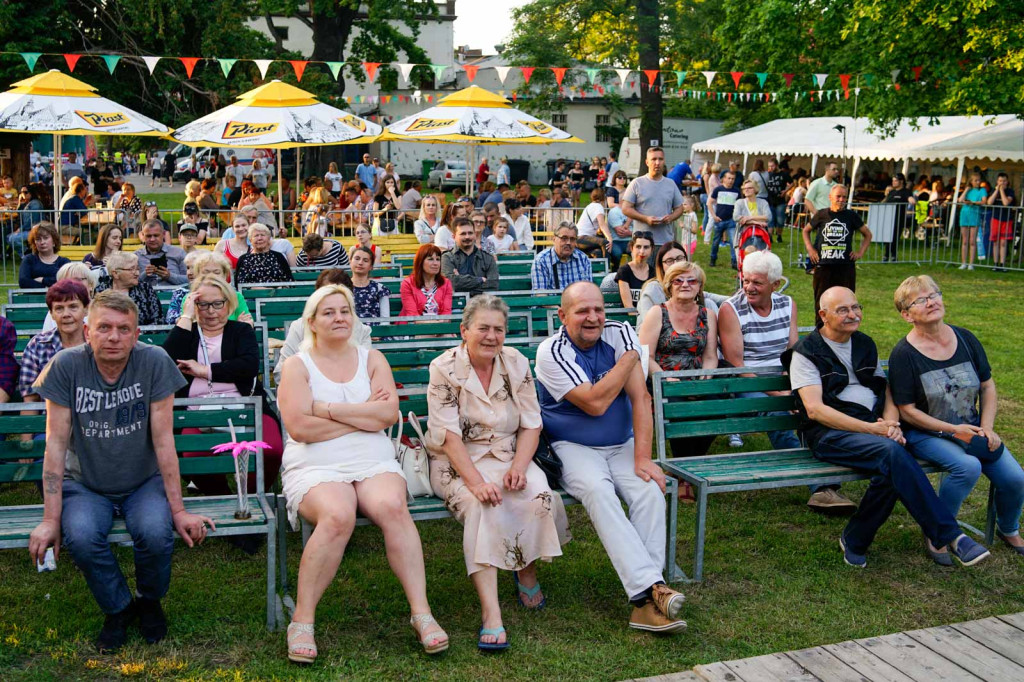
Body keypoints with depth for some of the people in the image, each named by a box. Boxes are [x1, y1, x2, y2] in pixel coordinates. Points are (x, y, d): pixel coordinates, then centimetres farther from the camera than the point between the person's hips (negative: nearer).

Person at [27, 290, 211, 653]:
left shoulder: (155, 362, -15)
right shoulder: (66, 366, -14)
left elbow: (163, 439, -13)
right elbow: (56, 444, -12)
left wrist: (179, 510, -14)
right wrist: (51, 519, -15)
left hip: (144, 481, 0)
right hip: (85, 484, 1)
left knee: (156, 532, -30)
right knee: (80, 536, -30)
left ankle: (149, 600, 5)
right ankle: (118, 607, 1)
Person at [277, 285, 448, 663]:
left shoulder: (372, 359, 15)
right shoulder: (297, 366, 7)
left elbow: (389, 413, -2)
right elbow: (299, 427, -8)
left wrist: (327, 409, -7)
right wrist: (364, 415, -4)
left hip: (375, 463, 2)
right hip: (316, 468, -2)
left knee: (393, 507, -31)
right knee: (337, 517, -35)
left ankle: (421, 613, -27)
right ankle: (302, 622, -21)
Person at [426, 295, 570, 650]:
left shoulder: (517, 364, 3)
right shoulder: (444, 368, -9)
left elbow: (531, 424, 2)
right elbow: (449, 435, -15)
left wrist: (519, 467, -16)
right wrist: (476, 481, -27)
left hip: (508, 456, 4)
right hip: (458, 462, -3)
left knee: (538, 495, -27)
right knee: (482, 505, -34)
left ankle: (527, 572, 2)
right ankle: (491, 614, -37)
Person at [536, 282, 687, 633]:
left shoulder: (619, 334, -1)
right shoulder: (551, 352, -11)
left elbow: (640, 397, -8)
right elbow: (595, 404, -19)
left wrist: (642, 457, -18)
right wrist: (629, 356, -11)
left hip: (621, 445, 3)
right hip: (572, 447, -3)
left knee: (650, 489, -25)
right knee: (598, 489, -33)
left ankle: (645, 601, -28)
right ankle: (651, 587, -38)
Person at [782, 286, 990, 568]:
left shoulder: (865, 344, 22)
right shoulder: (806, 352, 1)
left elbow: (887, 394, 21)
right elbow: (814, 409, -10)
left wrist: (891, 424, -3)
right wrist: (870, 429, -17)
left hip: (874, 427, 5)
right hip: (829, 434, -5)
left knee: (891, 471, -30)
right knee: (892, 451, -33)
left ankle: (854, 542, -12)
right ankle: (947, 534, -27)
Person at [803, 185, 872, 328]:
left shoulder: (851, 216, 5)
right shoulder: (822, 214, 4)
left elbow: (867, 234, 17)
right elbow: (806, 231, 19)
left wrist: (861, 252, 5)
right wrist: (810, 249, 8)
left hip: (846, 266, 0)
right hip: (823, 266, 0)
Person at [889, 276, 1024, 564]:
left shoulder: (965, 339, 2)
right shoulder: (904, 353, -13)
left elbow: (987, 385, 11)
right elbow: (907, 410, -12)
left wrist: (987, 427, -3)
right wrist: (953, 430, -17)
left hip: (971, 427, 5)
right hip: (926, 433, -5)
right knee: (968, 466, -32)